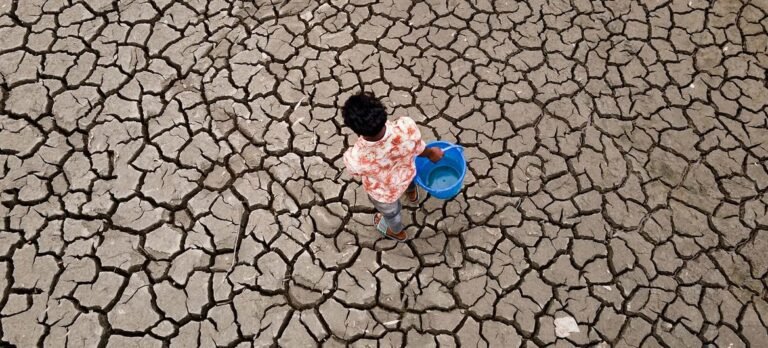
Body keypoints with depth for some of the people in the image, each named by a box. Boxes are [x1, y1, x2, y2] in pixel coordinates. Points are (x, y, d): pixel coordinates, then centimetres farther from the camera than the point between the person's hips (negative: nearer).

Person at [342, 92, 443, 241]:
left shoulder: (354, 159, -45)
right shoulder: (407, 127, -42)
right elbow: (420, 150, -17)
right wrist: (432, 153, 8)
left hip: (384, 192, -2)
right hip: (407, 174, 2)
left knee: (390, 211, 35)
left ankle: (396, 231, 70)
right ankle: (411, 193, 77)